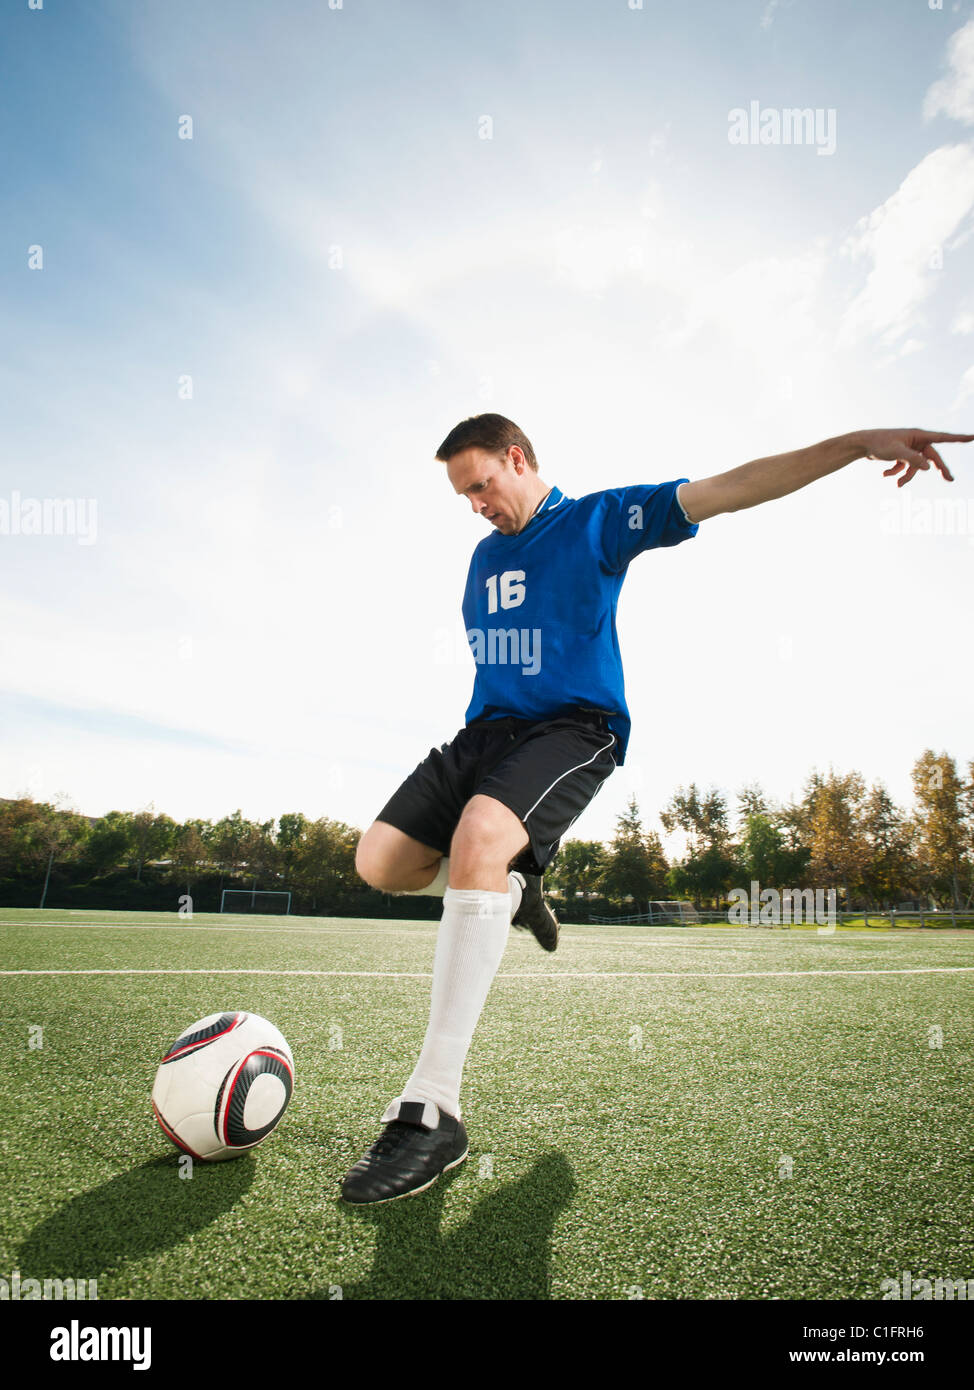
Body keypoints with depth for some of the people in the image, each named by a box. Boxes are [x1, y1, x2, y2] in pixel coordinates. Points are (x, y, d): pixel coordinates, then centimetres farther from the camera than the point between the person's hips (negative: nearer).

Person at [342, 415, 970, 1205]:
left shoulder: (600, 520, 4)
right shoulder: (484, 555, 22)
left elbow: (728, 489, -3)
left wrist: (858, 443, -11)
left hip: (574, 726, -7)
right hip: (488, 727, 7)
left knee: (479, 836, -35)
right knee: (380, 861, -9)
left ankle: (434, 1112, -32)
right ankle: (511, 891, 21)